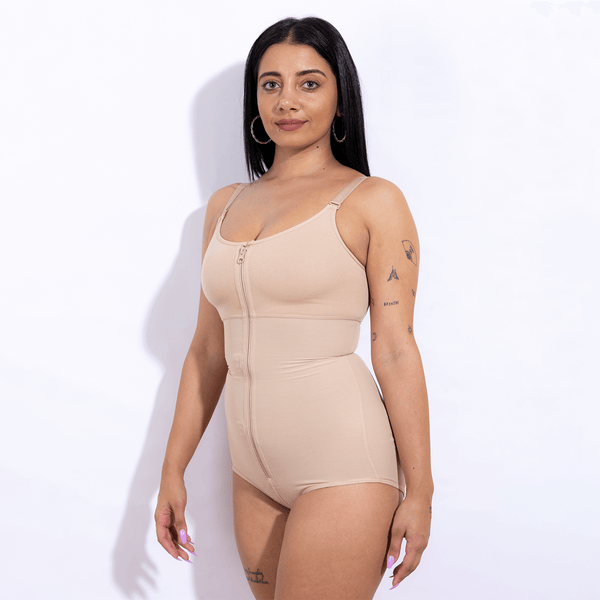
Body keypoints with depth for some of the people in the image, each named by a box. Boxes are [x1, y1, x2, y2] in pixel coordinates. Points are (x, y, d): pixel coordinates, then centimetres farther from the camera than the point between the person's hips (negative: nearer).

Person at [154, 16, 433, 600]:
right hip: (255, 473, 6)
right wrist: (172, 471, 13)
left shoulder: (372, 201, -5)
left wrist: (419, 492, -8)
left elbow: (395, 351, -8)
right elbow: (208, 349, 14)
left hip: (343, 468, -5)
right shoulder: (226, 205, 11)